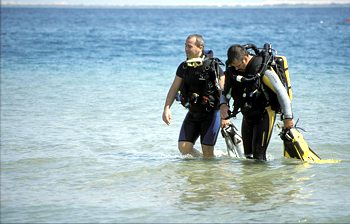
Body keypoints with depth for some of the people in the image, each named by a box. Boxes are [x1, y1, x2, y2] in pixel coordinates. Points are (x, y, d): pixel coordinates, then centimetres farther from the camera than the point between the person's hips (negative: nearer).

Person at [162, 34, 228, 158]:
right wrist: (167, 108, -4)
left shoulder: (213, 66, -12)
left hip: (211, 113, -5)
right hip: (193, 113, 5)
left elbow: (224, 92, -12)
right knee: (184, 148, -3)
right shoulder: (183, 67, 4)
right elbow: (174, 88, 8)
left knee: (207, 152, -5)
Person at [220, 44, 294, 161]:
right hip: (248, 115, 7)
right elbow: (226, 90, 10)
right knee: (248, 152, 12)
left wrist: (288, 117, -18)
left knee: (258, 154, -13)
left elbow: (281, 92, -19)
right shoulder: (233, 70, -3)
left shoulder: (264, 70, -23)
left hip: (264, 113, -7)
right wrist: (223, 104, -12)